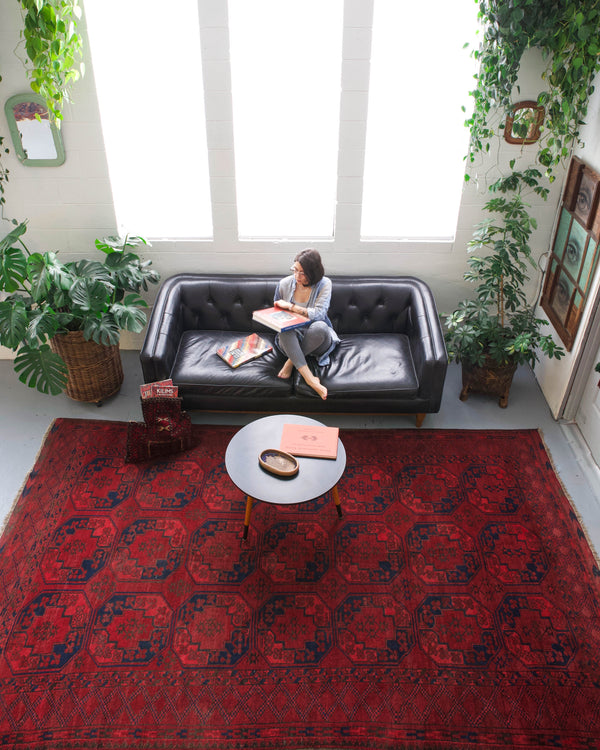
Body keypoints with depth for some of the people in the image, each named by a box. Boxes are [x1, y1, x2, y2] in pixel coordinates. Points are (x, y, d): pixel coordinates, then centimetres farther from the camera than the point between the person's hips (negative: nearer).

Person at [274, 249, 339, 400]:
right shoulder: (284, 284, 0)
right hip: (292, 338, 2)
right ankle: (310, 379, -41)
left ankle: (291, 362, -18)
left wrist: (290, 306, -19)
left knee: (319, 326, -38)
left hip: (316, 338, -2)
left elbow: (319, 314, -22)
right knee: (285, 330, -35)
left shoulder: (324, 284, -9)